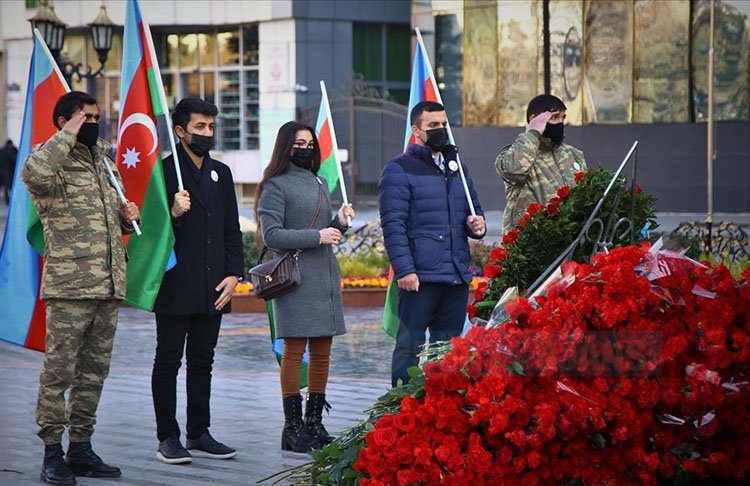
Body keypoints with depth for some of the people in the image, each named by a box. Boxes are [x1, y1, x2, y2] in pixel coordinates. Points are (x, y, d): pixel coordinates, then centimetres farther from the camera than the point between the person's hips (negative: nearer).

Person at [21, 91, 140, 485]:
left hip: (110, 286, 8)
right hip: (69, 286, -7)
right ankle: (52, 453, 0)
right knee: (59, 371, -5)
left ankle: (81, 448, 20)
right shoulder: (53, 161, -5)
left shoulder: (104, 161, 19)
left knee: (94, 372, 12)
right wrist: (67, 136, -19)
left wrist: (127, 216, 9)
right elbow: (34, 174, -32)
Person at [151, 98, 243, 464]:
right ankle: (168, 437, 5)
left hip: (212, 288, 6)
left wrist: (233, 275, 5)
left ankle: (198, 435, 17)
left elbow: (232, 229, 15)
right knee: (168, 361, 1)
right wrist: (173, 214, -26)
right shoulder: (164, 170, -5)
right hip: (175, 286, -6)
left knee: (202, 362, 11)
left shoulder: (221, 173, 15)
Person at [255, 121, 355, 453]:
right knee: (294, 351, -7)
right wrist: (316, 236, -15)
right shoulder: (276, 185, -4)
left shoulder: (318, 184, 20)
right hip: (296, 277, -7)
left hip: (326, 276, 7)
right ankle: (292, 426, -3)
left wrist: (340, 222, 2)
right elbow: (271, 235, -12)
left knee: (322, 353, 7)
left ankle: (314, 422, 15)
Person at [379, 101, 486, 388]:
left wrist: (477, 224, 6)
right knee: (410, 347, -5)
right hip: (419, 277, -7)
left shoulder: (456, 166, 20)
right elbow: (393, 224, -9)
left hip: (457, 277, 7)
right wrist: (404, 269, -18)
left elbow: (474, 209, 30)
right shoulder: (399, 170, -2)